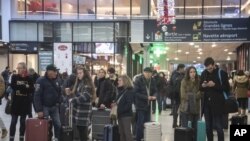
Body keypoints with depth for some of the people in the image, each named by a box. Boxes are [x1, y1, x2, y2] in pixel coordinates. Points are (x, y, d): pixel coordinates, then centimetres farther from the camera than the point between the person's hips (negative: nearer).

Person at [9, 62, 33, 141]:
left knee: (23, 121, 9)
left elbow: (31, 90, -7)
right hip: (16, 102, 0)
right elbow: (13, 86, -15)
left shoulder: (29, 79, 1)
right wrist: (25, 87, -19)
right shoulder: (14, 77, 2)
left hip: (25, 103, 0)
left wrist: (20, 87, -18)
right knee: (13, 121, 0)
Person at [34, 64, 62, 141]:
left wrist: (58, 104, 5)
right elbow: (37, 96, -16)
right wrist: (39, 110, -19)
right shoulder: (41, 81, -13)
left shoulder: (56, 81, 6)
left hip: (54, 107, 5)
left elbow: (59, 93, 16)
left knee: (58, 125, 3)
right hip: (44, 107, -5)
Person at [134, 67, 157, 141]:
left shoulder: (152, 80, 5)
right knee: (140, 124, -4)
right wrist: (146, 97, -22)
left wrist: (154, 96, -12)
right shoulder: (138, 80, -12)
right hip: (140, 105, -6)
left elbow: (155, 91, 10)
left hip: (148, 105, 6)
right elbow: (136, 93, -17)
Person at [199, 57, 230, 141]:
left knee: (219, 127, 1)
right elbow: (200, 88, 15)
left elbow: (227, 89, -8)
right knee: (208, 128, 12)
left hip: (217, 104, -4)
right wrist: (203, 86, -8)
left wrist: (215, 85, -19)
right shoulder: (204, 73, 7)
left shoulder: (221, 73, -5)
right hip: (207, 104, 4)